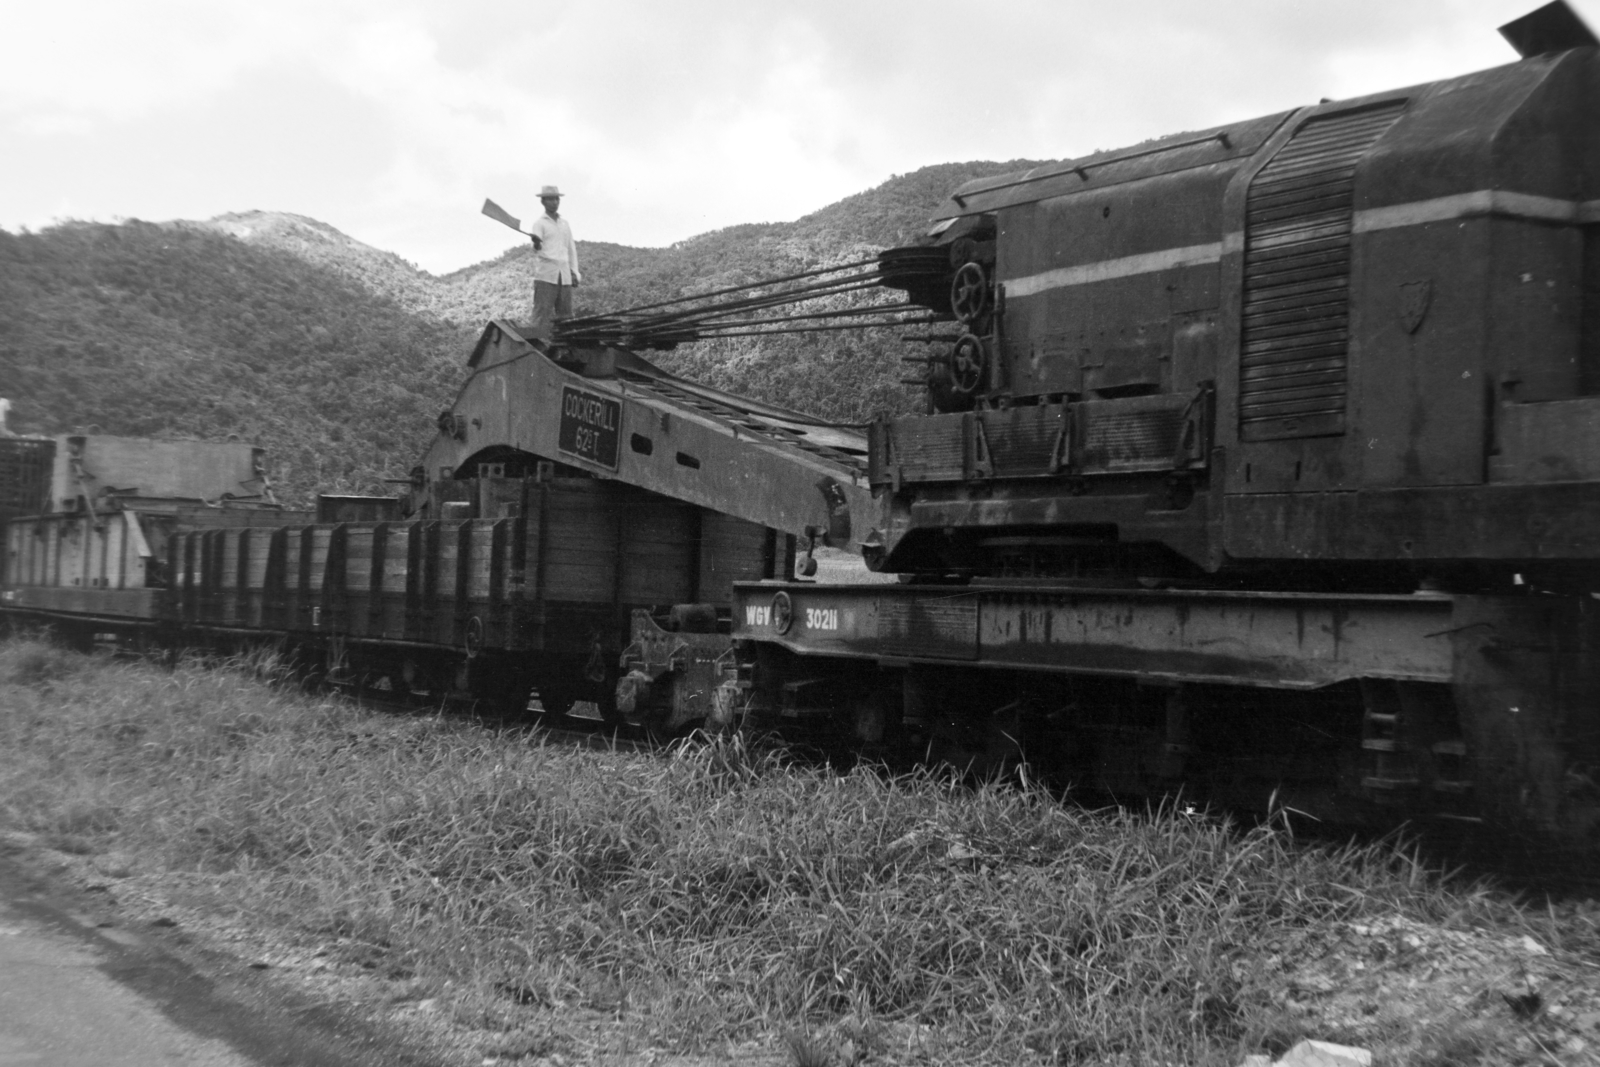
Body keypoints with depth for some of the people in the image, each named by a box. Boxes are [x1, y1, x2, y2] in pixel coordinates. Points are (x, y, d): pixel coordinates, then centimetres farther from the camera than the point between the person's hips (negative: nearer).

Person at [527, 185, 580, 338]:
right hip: (545, 276, -5)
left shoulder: (565, 224, 19)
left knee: (565, 316, 3)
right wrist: (536, 244, -35)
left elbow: (571, 249, 23)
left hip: (564, 276, 5)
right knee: (542, 315, -9)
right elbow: (537, 250, -12)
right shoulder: (539, 223, 2)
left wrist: (574, 273, 16)